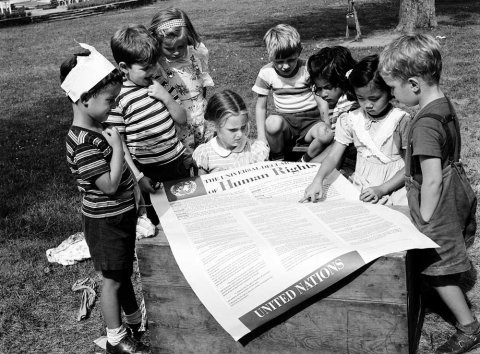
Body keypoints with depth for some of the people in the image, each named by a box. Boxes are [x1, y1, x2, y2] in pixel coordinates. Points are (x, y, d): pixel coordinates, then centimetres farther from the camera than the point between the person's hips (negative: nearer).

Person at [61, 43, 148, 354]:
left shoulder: (98, 127, 1)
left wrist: (138, 177, 7)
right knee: (113, 279, 8)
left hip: (121, 214, 9)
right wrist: (117, 146, -26)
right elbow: (110, 184, -29)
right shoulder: (84, 144, -29)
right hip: (106, 222, -8)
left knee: (124, 271, 24)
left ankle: (135, 320, 43)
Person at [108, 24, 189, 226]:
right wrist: (138, 176, -15)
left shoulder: (160, 82, 2)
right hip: (149, 173, -5)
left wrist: (167, 97, -11)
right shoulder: (117, 97, -15)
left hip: (177, 162, 5)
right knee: (157, 219, 9)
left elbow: (182, 119, 6)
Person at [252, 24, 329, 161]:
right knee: (272, 122, -37)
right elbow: (261, 106, 2)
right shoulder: (266, 73, -4)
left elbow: (322, 103, -4)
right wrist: (261, 138, -8)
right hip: (284, 118, 1)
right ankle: (278, 159, -7)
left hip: (310, 117, 0)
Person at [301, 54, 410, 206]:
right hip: (360, 186, 4)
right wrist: (318, 180, -20)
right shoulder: (351, 120, 4)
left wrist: (381, 189, -15)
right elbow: (333, 156, -1)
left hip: (393, 186, -3)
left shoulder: (402, 121, -7)